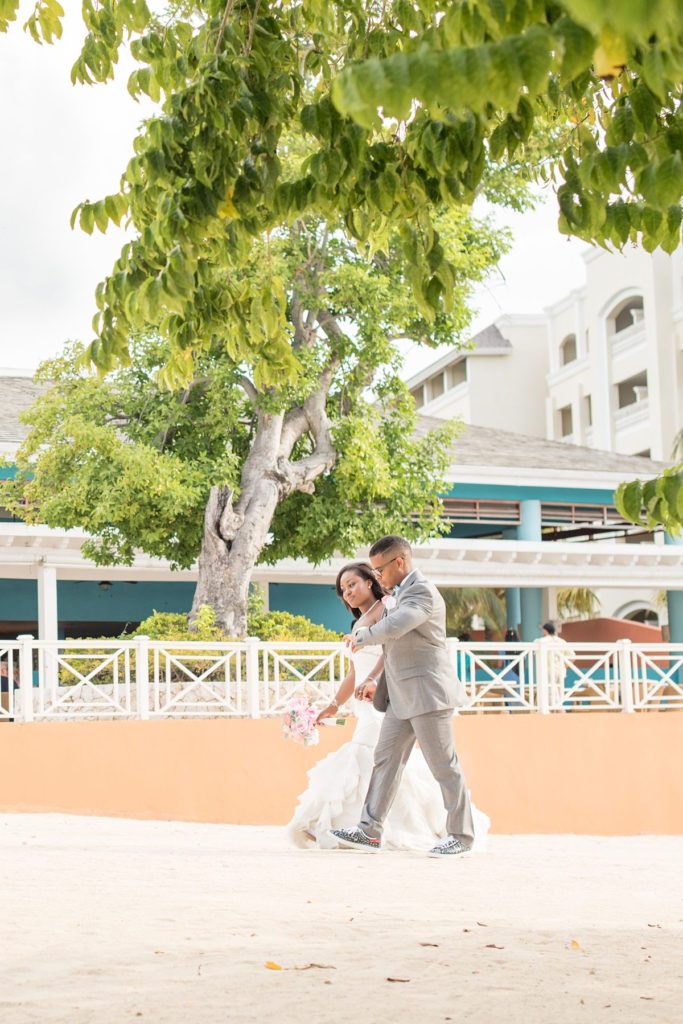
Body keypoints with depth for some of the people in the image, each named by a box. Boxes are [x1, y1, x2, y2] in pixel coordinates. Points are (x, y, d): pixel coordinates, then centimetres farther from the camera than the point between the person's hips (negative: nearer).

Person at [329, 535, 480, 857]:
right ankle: (370, 831, 6)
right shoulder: (403, 593, 18)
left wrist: (360, 637, -12)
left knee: (443, 765, -3)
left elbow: (393, 628, -29)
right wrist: (380, 683, 21)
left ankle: (461, 835, 6)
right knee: (386, 760, 5)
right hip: (401, 697, 10)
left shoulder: (423, 592, -13)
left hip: (428, 694, -10)